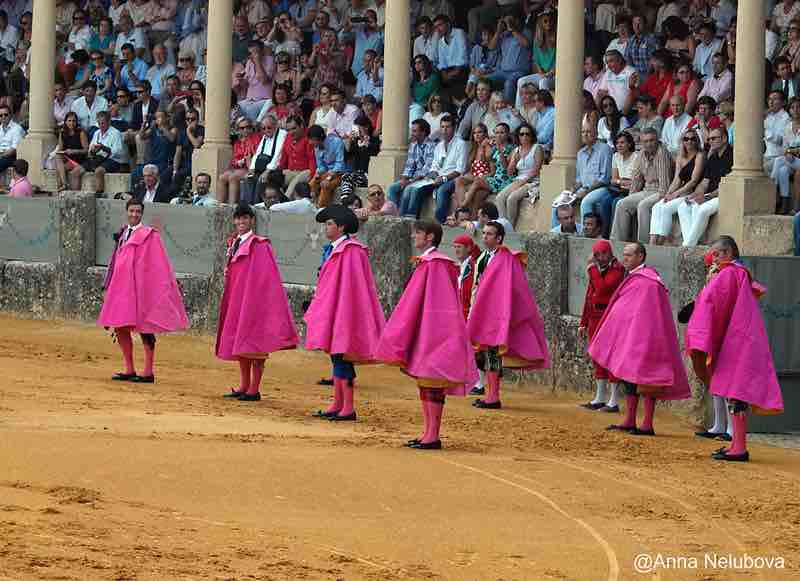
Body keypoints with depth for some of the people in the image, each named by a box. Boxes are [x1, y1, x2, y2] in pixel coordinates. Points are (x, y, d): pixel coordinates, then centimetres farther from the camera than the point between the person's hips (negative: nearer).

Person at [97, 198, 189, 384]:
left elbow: (157, 265, -10)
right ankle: (129, 370, 16)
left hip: (140, 288, -7)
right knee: (120, 327, 7)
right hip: (121, 288, 7)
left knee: (144, 329, -4)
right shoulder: (122, 233, 14)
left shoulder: (148, 235, -6)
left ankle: (149, 372, 0)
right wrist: (109, 287, 15)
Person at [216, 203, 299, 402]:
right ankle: (243, 386, 20)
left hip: (253, 299, -8)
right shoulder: (234, 244, 13)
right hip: (236, 299, 8)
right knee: (240, 344, 12)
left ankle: (254, 389, -1)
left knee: (254, 343, -4)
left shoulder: (259, 245, -11)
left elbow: (266, 277, -15)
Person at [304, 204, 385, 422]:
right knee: (336, 357, 13)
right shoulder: (332, 249, 13)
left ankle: (348, 408, -5)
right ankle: (338, 405, 18)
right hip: (331, 312, 10)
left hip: (344, 310, -10)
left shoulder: (351, 251, -16)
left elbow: (350, 285, -19)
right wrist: (318, 310, 19)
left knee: (341, 357, -8)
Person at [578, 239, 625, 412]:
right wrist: (583, 323, 20)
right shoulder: (596, 270, 16)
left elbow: (602, 288, -25)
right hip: (595, 318, 8)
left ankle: (613, 401, -5)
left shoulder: (617, 270, -10)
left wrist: (593, 270, -14)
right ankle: (599, 399, 21)